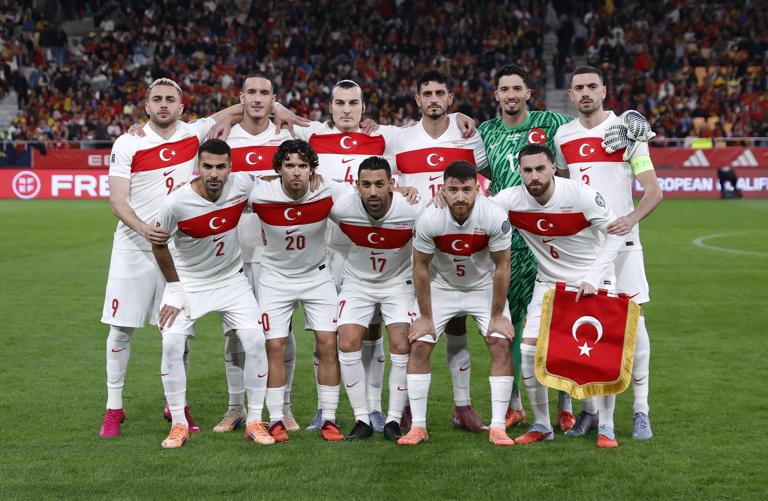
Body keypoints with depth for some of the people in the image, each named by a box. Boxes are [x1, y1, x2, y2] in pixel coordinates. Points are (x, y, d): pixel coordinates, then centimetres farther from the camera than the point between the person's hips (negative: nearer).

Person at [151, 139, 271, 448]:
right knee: (172, 342, -18)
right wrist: (174, 289, -4)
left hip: (232, 280, 2)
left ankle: (254, 421, 1)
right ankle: (179, 425, -4)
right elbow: (159, 244, -7)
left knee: (254, 339, -12)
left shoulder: (242, 184, -18)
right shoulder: (176, 203, -24)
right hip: (188, 282, -2)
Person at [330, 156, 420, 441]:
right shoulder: (342, 208, -25)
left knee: (402, 347, -13)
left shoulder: (411, 211, -27)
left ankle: (394, 420, 1)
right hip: (357, 282, 1)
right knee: (347, 344, -12)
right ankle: (362, 420, -2)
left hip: (398, 282, -1)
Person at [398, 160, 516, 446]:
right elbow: (420, 268, -13)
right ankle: (418, 426, 0)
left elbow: (502, 267, -16)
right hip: (441, 287, 0)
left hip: (484, 288, 0)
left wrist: (497, 315, -11)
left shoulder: (495, 217, -28)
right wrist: (425, 316, -8)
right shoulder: (429, 220, -27)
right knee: (419, 347, -9)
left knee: (501, 346, -13)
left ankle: (498, 427, -7)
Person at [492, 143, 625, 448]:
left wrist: (593, 278, -23)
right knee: (530, 349, -8)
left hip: (592, 281, -3)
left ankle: (605, 427, 2)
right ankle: (541, 425, 9)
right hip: (548, 283, 3)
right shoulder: (511, 200, -15)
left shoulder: (580, 194, -23)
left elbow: (615, 233, -17)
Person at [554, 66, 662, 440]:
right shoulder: (563, 136, 10)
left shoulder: (626, 131, -1)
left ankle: (641, 410, 2)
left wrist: (631, 218, -22)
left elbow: (653, 191, -5)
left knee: (632, 321, -5)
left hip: (620, 240, -3)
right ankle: (589, 409, 11)